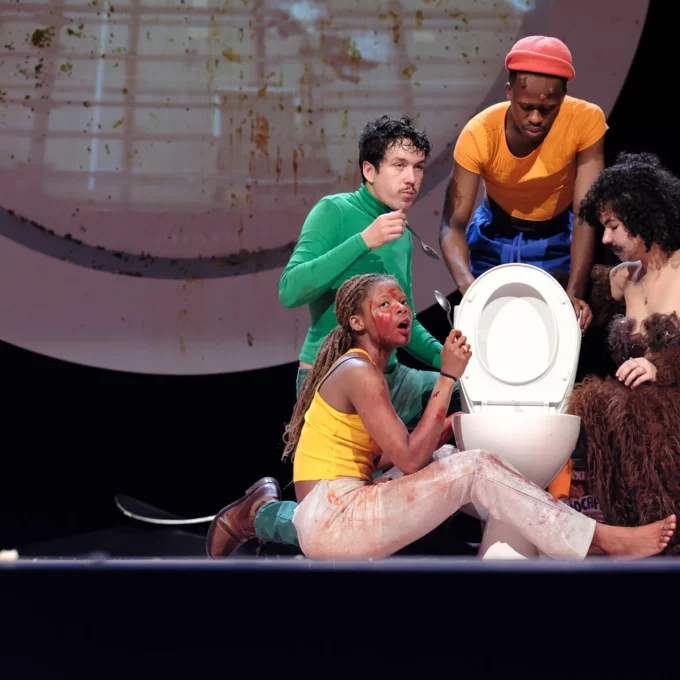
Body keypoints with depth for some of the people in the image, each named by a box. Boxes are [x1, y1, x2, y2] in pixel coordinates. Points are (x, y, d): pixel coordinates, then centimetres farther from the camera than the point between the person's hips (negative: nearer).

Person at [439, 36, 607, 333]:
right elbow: (453, 224, -30)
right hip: (494, 238, 0)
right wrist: (468, 286, -50)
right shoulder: (479, 134, -29)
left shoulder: (586, 121, -29)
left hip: (555, 239, 0)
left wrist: (574, 293, -41)